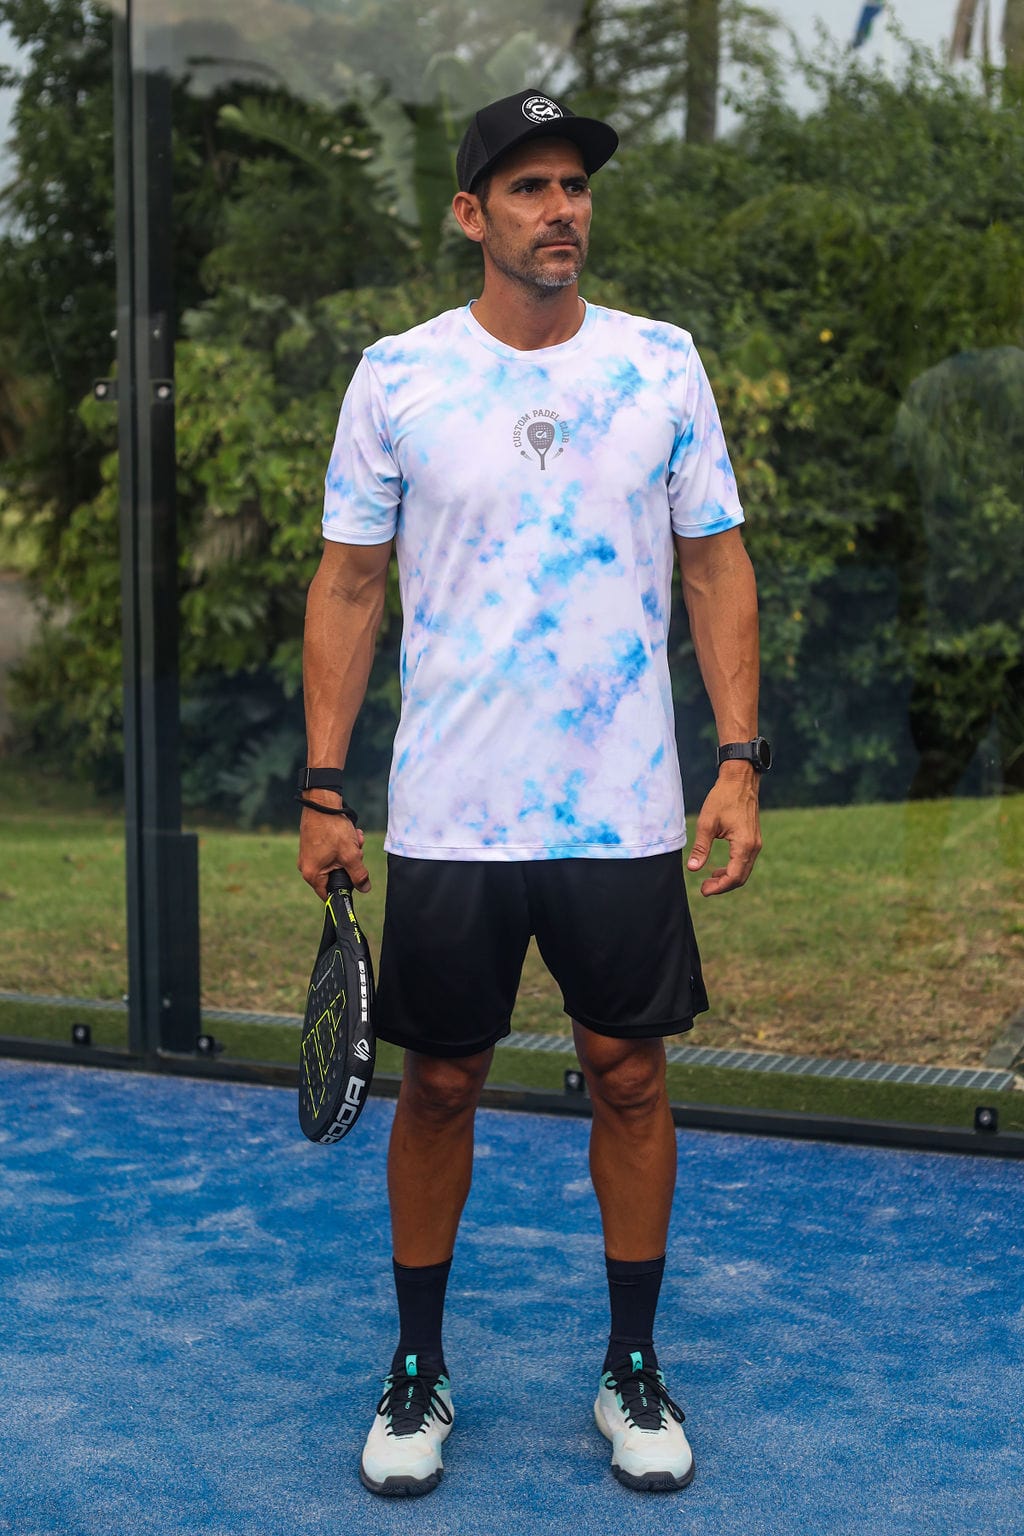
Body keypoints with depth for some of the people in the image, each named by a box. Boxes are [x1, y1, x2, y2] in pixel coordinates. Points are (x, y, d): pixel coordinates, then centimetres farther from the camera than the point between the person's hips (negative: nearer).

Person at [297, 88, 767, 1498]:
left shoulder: (662, 363, 2)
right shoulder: (395, 376, 0)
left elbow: (718, 566, 5)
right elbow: (349, 584, 3)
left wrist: (740, 762, -3)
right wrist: (324, 787, -2)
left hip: (627, 813, 1)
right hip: (447, 816, -1)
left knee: (630, 1075, 8)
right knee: (441, 1086, 8)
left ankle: (633, 1369, 25)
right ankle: (418, 1369, 26)